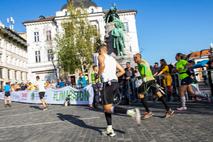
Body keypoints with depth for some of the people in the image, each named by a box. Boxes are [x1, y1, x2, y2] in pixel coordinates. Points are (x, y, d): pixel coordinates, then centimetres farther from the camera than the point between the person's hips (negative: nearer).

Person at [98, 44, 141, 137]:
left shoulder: (101, 56, 3)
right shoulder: (112, 58, 23)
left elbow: (102, 65, -21)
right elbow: (122, 71, 19)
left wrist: (99, 73, -4)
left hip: (108, 83, -8)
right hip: (115, 83, 8)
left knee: (107, 108, -6)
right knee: (106, 107, 16)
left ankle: (131, 112, -21)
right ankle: (109, 130, 16)